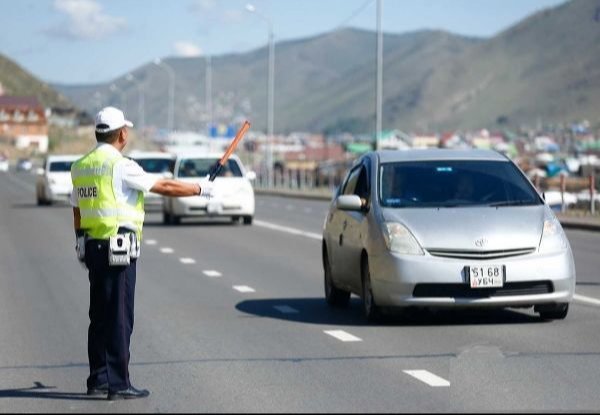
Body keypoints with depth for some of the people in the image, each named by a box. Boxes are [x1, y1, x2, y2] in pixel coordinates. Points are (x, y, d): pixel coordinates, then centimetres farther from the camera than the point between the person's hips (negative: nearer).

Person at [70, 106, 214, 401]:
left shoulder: (80, 167, 11)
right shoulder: (121, 166, -13)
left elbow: (77, 213, 17)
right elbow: (165, 187, -9)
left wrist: (83, 249, 25)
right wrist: (201, 189, 4)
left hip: (93, 247, 8)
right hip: (119, 250, -8)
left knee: (100, 316, 13)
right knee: (120, 317, -5)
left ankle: (98, 379, 18)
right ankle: (118, 384, -3)